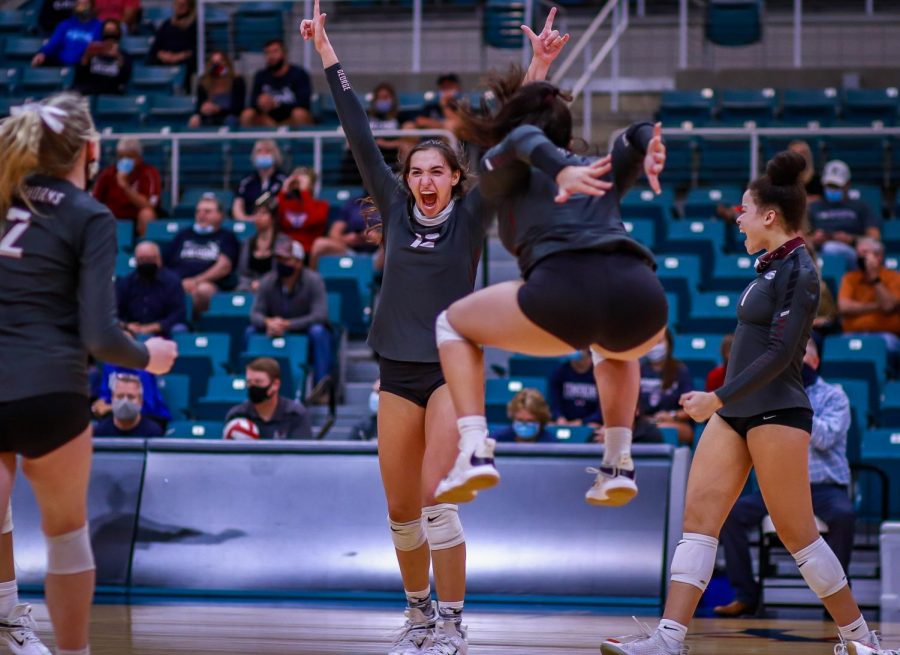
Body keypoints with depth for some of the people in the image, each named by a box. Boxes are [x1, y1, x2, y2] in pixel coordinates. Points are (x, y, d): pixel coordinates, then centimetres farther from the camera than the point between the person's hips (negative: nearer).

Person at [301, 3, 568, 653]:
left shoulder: (471, 216, -1)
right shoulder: (396, 209, 6)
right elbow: (360, 136, 5)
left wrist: (538, 69, -15)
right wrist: (328, 55, 4)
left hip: (452, 369, -4)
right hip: (398, 373, 4)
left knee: (436, 502, -14)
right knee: (401, 513, 7)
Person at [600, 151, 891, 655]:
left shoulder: (798, 272, -14)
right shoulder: (773, 266, 14)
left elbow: (780, 353, -20)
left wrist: (717, 398, -21)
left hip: (776, 414, -9)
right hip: (736, 411, 9)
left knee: (797, 532, -4)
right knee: (699, 518, -1)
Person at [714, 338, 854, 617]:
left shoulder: (833, 396, 6)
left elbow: (824, 439, -11)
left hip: (824, 487, -3)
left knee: (843, 513, -37)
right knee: (729, 511, -19)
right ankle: (746, 595, -14)